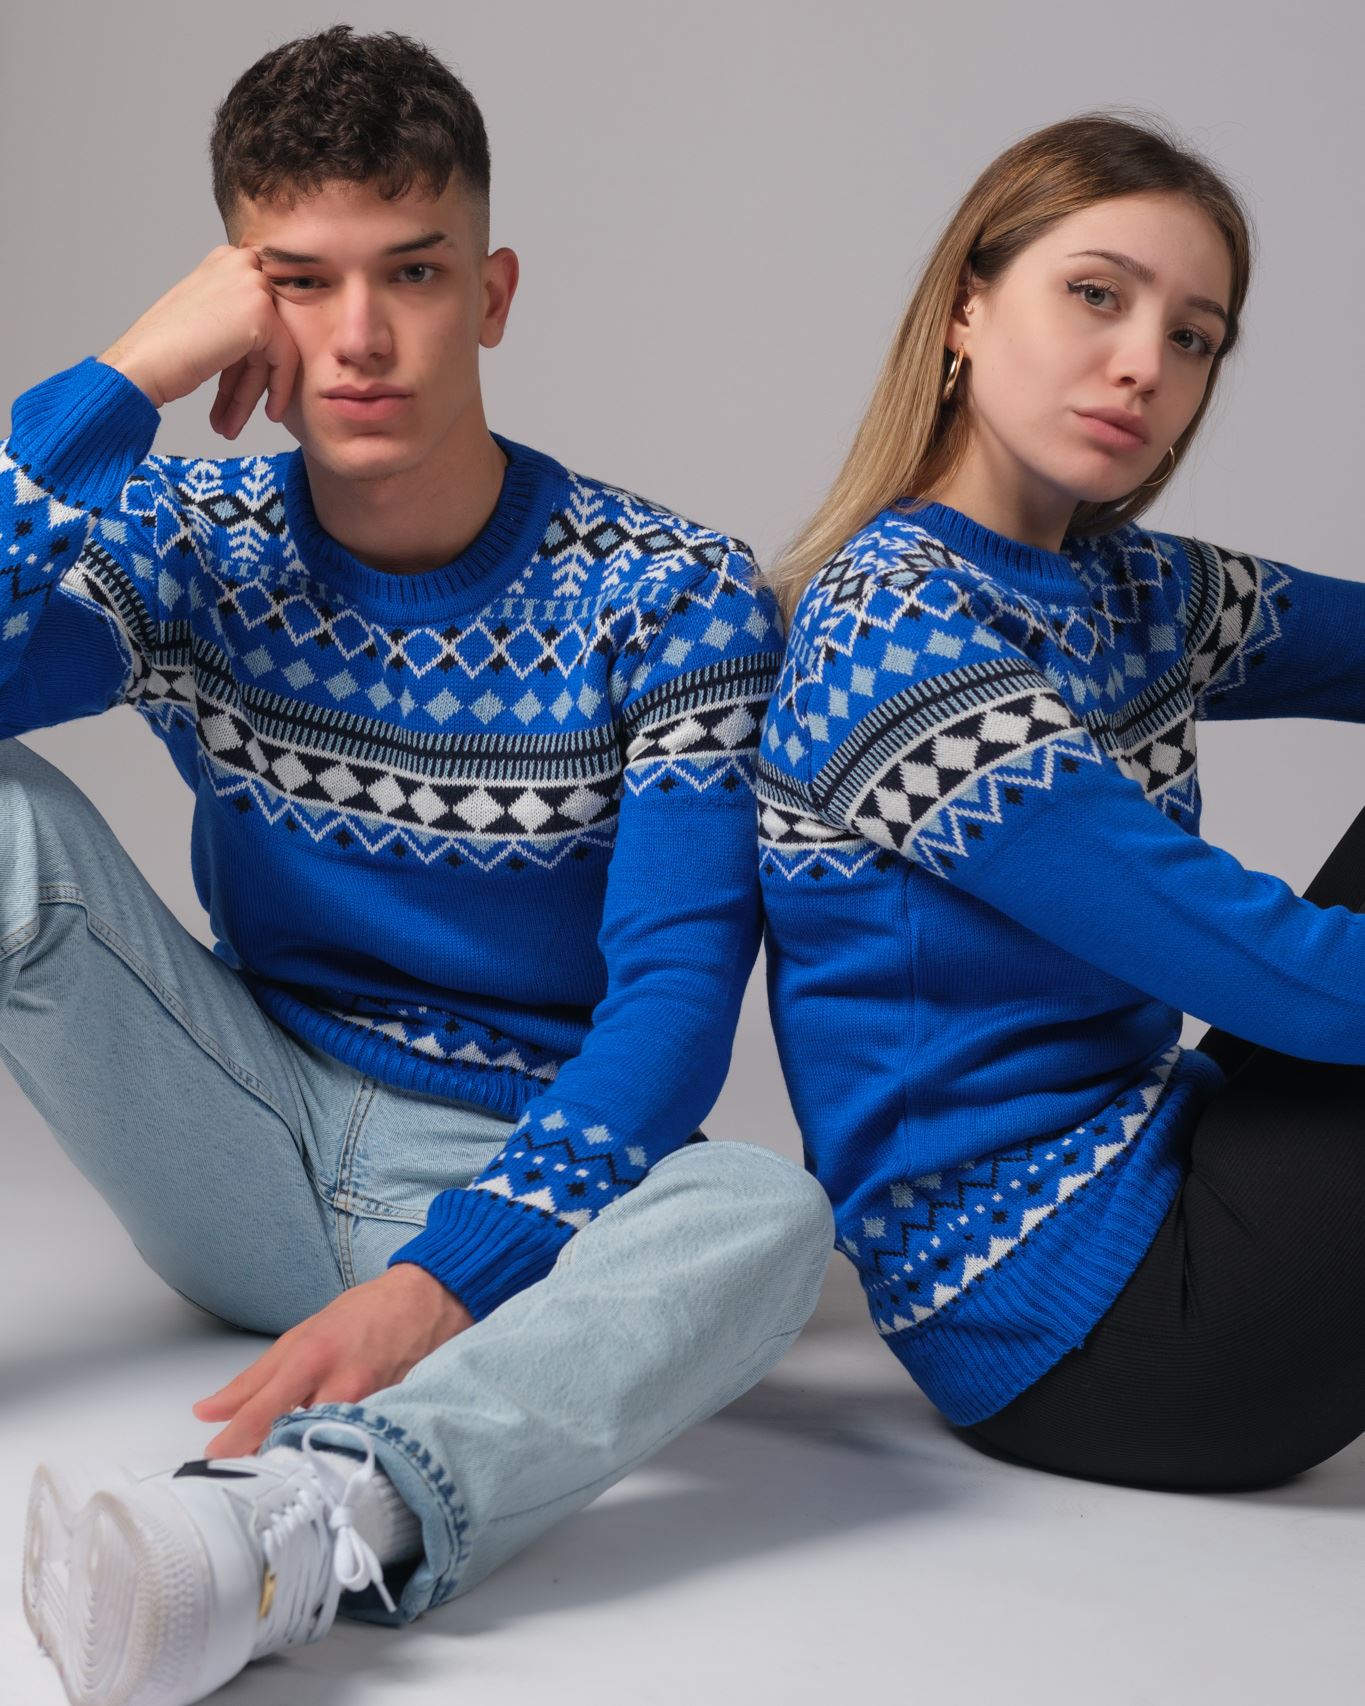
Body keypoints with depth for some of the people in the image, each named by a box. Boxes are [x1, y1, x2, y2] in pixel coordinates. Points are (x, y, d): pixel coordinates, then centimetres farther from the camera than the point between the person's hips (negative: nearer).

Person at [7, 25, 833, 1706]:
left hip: (524, 1184, -2)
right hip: (256, 1163, 3)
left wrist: (440, 1276, -30)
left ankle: (285, 1522, -59)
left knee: (767, 1209, -36)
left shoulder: (670, 600, -8)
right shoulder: (193, 542, 0)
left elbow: (676, 994, -17)